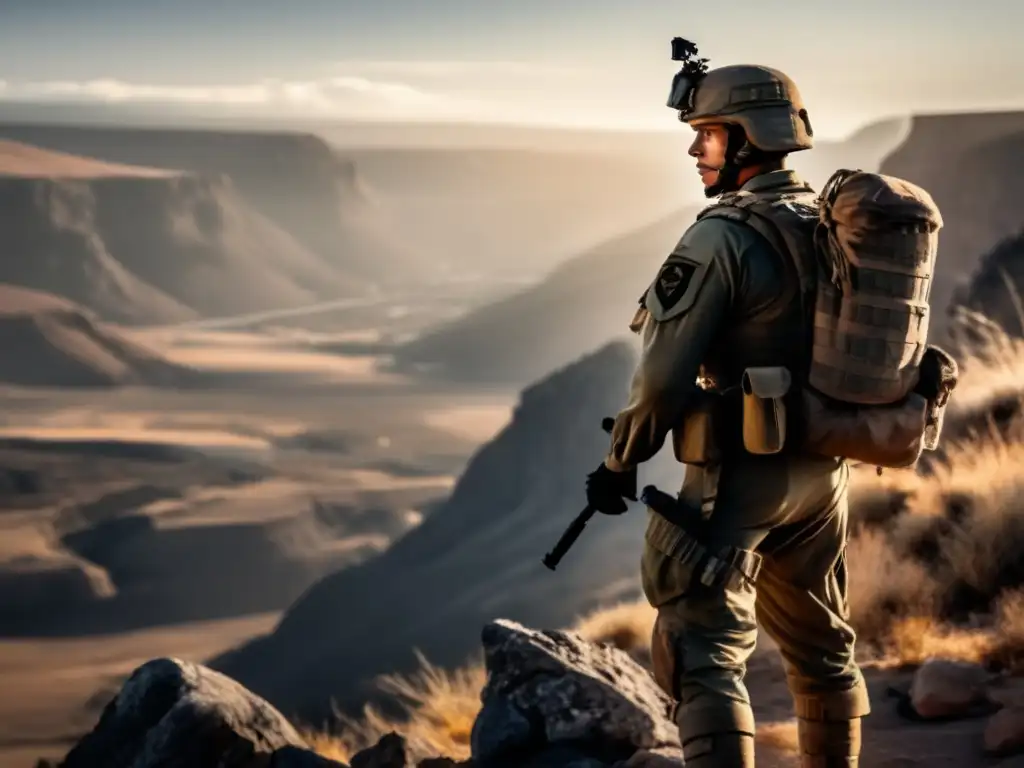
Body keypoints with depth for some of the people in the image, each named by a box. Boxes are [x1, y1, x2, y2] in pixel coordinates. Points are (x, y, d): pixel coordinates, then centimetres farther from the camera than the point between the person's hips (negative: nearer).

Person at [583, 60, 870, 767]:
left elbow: (665, 373, -18)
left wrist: (621, 463, -5)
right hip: (824, 470, 8)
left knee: (706, 654, -4)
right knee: (822, 646, 19)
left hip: (739, 471, -8)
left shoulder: (722, 239, -16)